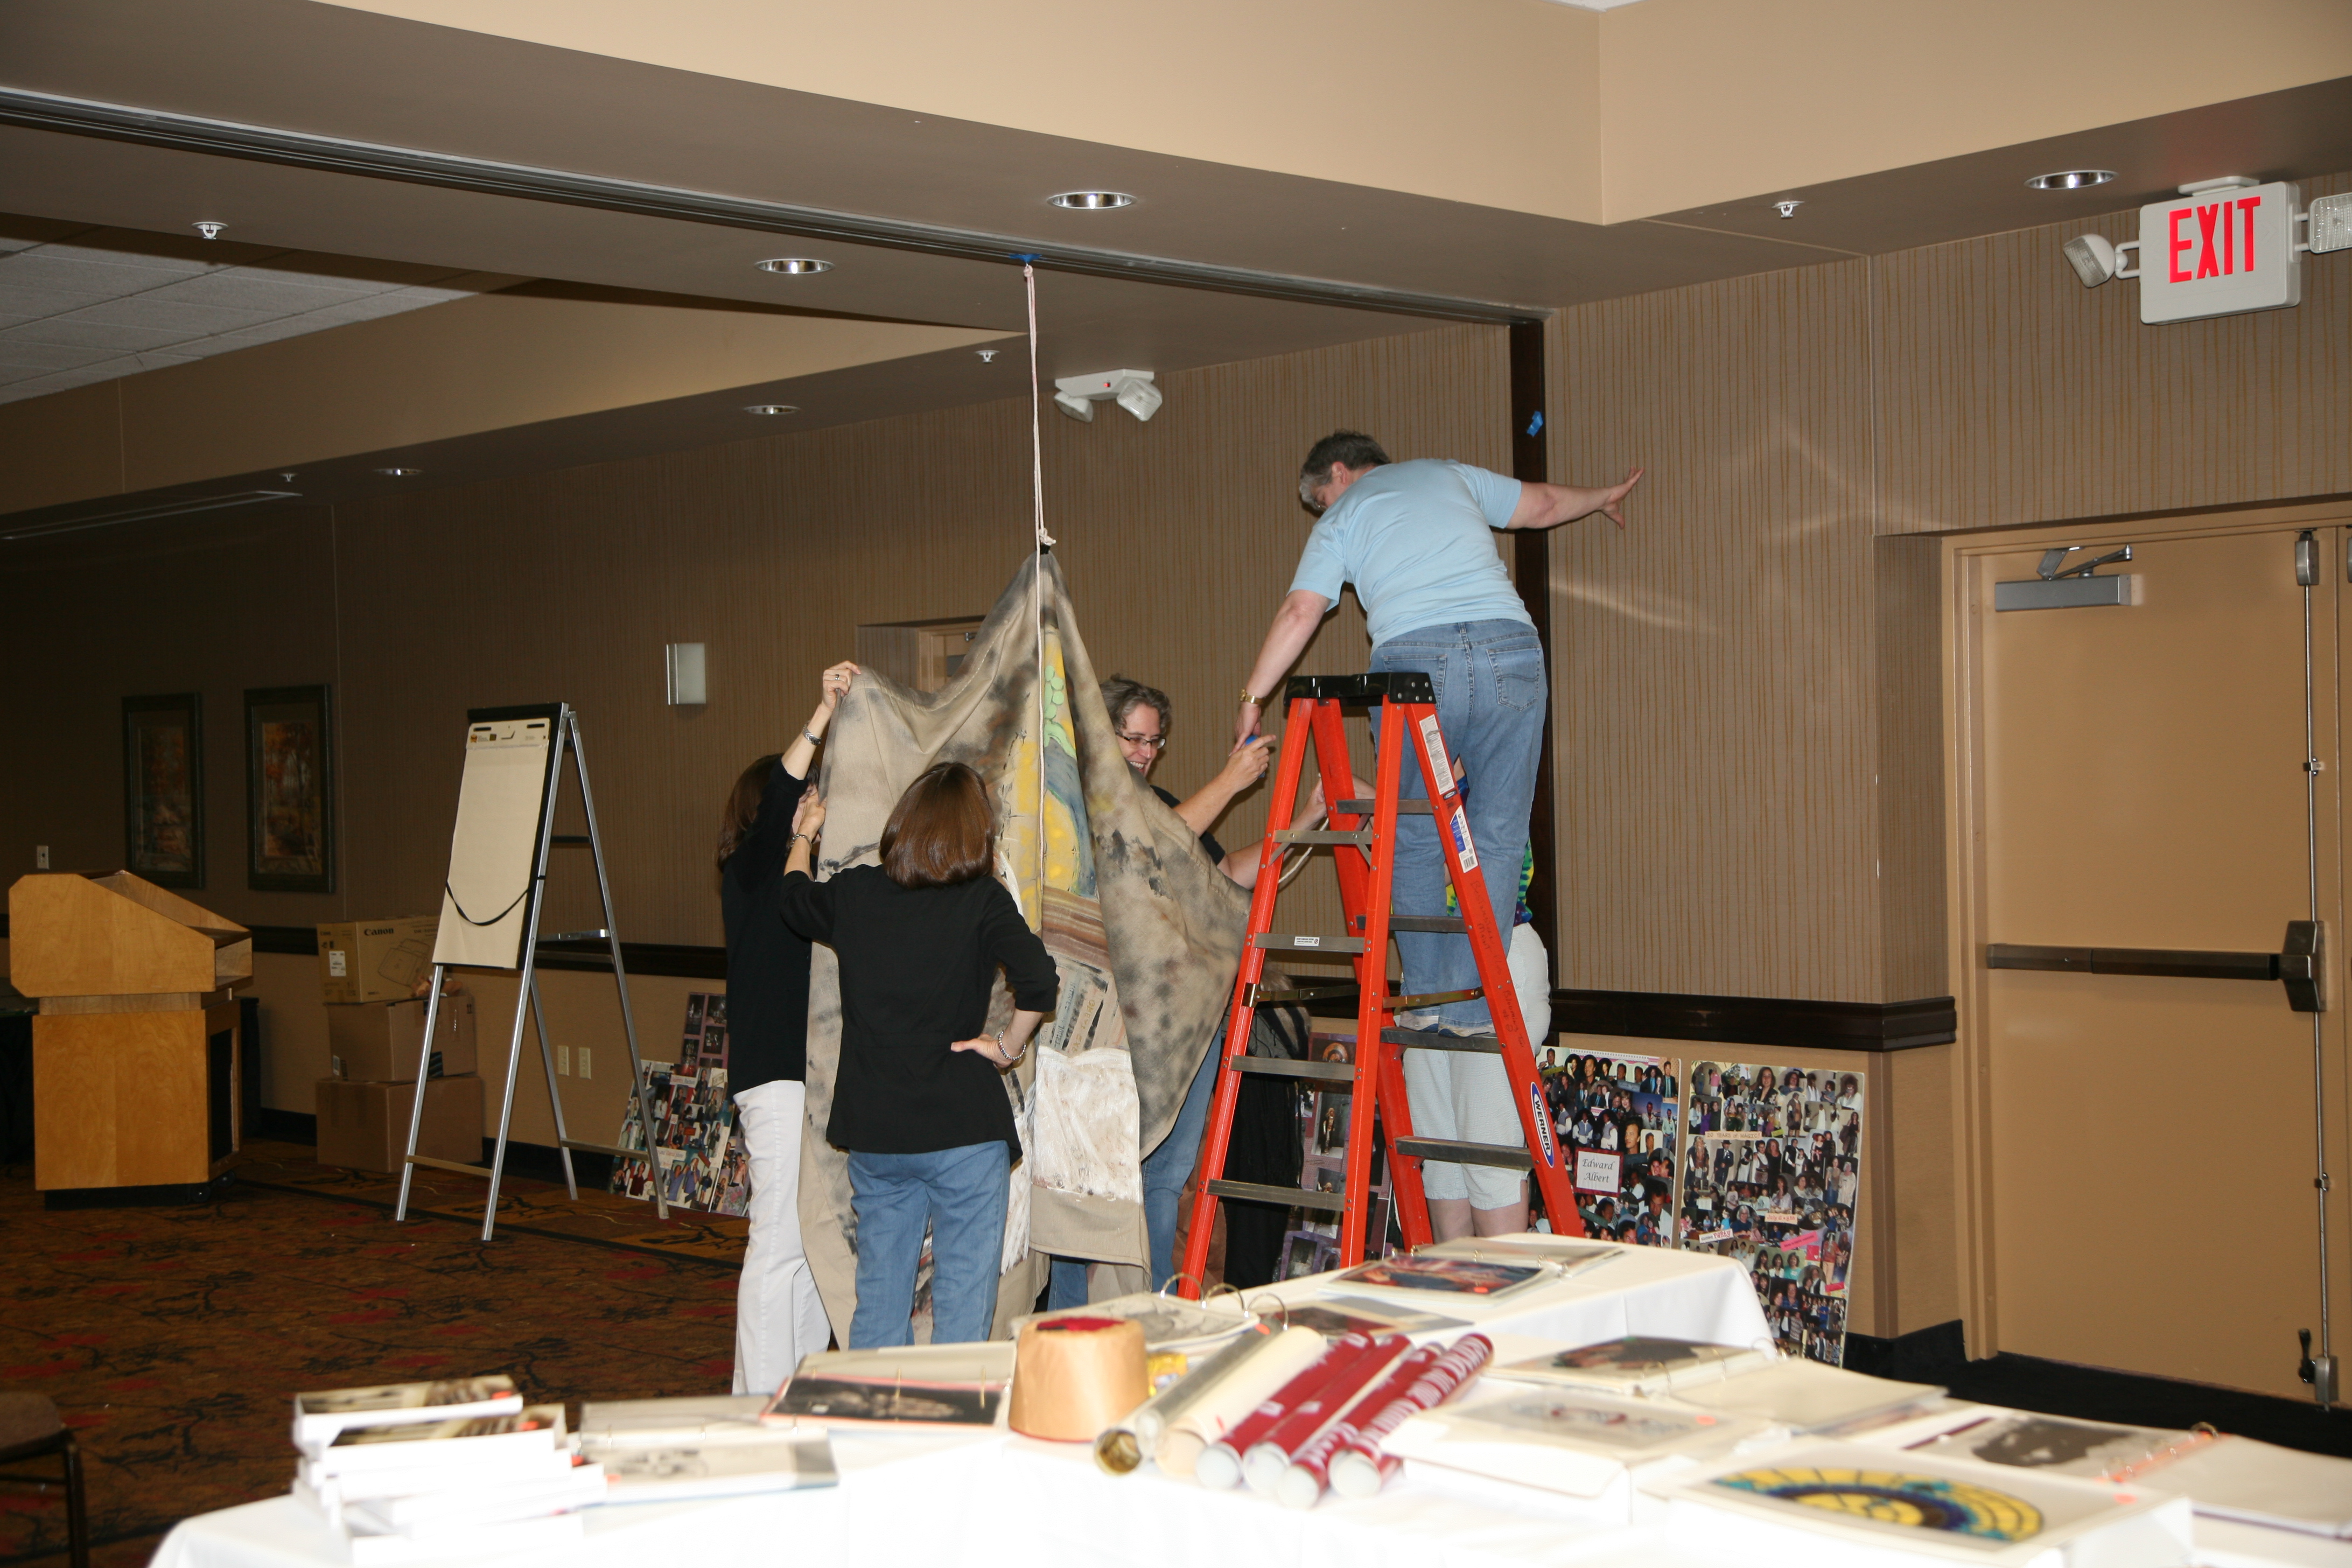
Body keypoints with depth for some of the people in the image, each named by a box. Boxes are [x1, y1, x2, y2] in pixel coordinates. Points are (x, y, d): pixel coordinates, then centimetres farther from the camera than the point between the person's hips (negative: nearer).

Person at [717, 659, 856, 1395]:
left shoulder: (807, 876, 17)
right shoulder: (750, 870, -8)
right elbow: (777, 799, -24)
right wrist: (822, 716, -34)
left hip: (817, 1071, 9)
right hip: (776, 1075, -9)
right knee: (780, 1240, -8)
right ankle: (761, 1407, -4)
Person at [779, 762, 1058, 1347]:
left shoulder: (854, 893, 3)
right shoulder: (983, 901, -9)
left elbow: (793, 900, 25)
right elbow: (1039, 981, -24)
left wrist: (803, 837, 44)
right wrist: (1009, 1046, -7)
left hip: (873, 1130, 4)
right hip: (963, 1129, -4)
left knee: (878, 1298, 16)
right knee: (963, 1303, 3)